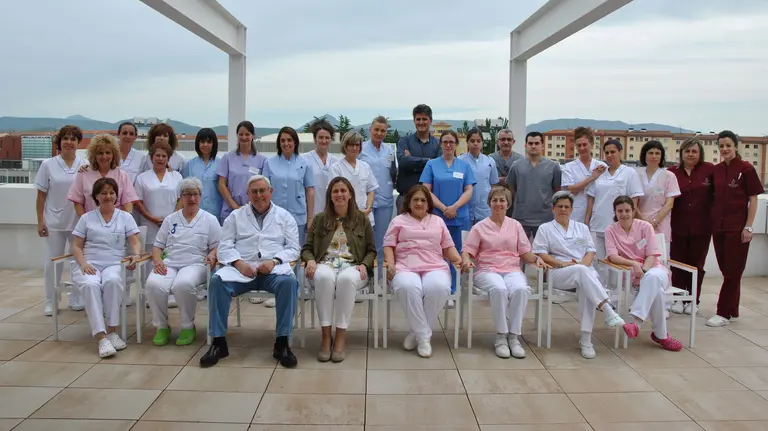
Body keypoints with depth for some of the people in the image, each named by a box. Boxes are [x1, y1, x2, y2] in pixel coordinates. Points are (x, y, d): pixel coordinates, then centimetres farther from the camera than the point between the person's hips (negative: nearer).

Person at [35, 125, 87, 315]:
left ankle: (76, 299, 23)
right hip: (55, 222, -1)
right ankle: (51, 302, 16)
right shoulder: (48, 165, 0)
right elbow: (41, 195, 2)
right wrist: (40, 221, -2)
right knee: (53, 262, 5)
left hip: (80, 221, 1)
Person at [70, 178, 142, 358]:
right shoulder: (86, 218, 16)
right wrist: (83, 263, -9)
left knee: (113, 281, -37)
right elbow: (76, 246, 11)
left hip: (114, 264, 0)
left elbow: (135, 243, 7)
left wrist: (135, 256, -16)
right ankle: (101, 337, -39)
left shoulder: (125, 217, 15)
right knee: (91, 285, -35)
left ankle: (111, 331, -28)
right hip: (89, 264, 0)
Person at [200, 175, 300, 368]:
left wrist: (274, 261, -12)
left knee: (289, 282, -34)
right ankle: (218, 342, -19)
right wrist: (239, 263, -12)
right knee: (217, 281, -29)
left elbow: (293, 248, 7)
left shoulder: (285, 216, 15)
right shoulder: (235, 216, 16)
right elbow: (225, 246, 8)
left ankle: (282, 343, -26)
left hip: (274, 268, -1)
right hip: (241, 267, 1)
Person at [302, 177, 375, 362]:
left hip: (352, 266, -1)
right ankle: (326, 335, -30)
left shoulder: (362, 219, 14)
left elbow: (371, 251, 12)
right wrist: (310, 261, -10)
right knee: (324, 277, -38)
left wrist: (364, 265, -9)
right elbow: (307, 248, 13)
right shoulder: (319, 219, 16)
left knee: (346, 279, -39)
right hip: (325, 264, 1)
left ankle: (341, 336, -30)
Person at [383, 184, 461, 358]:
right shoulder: (398, 221, 18)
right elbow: (389, 246, 9)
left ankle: (417, 332, -17)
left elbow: (448, 247, 19)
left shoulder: (438, 221, 25)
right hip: (406, 267, -1)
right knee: (408, 288, -38)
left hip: (435, 267, 2)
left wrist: (459, 259, 0)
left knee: (439, 288, -34)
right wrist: (390, 264, -10)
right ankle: (423, 336, -24)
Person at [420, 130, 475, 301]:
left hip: (459, 218, 1)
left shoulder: (465, 166, 9)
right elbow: (426, 190, -1)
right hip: (437, 216, -1)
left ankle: (449, 292, 15)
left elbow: (468, 191, 3)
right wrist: (443, 208, -11)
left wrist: (454, 207, -12)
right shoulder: (432, 164, 5)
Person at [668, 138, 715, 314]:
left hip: (701, 227, -1)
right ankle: (678, 299, 18)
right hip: (678, 226, 1)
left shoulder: (709, 169, -4)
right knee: (678, 262, 6)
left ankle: (693, 301, 19)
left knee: (696, 264, 8)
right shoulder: (672, 172, 0)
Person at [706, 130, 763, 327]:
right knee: (726, 270, 12)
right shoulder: (716, 170, 8)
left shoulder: (746, 169, -6)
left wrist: (748, 227, -10)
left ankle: (724, 313, 3)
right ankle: (732, 311, 22)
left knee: (732, 270, -1)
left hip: (737, 227, -5)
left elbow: (753, 199, -6)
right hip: (718, 226, 5)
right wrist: (711, 220, 7)